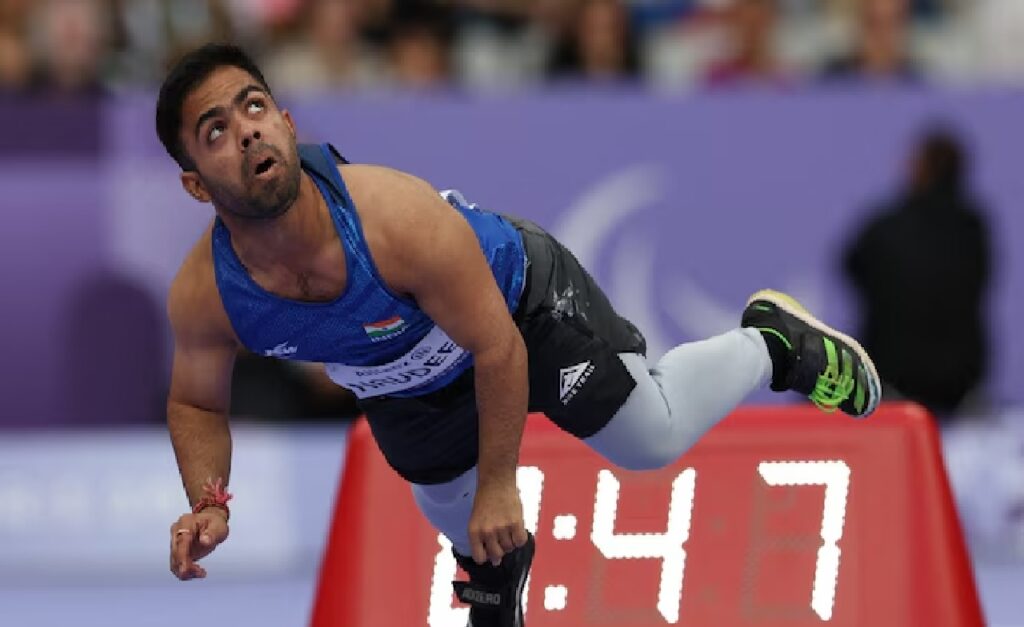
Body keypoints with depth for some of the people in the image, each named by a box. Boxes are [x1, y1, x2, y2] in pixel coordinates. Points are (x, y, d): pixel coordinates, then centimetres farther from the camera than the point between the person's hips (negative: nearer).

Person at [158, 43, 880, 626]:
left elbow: (499, 348, -30)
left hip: (522, 297, -4)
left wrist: (499, 485, -20)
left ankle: (776, 344, 32)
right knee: (451, 510, 23)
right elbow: (196, 404, -10)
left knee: (653, 438, 3)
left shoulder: (399, 216, -45)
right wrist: (207, 503, -29)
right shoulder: (203, 297, -34)